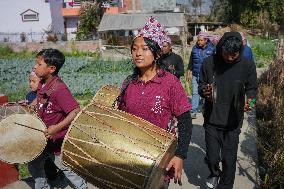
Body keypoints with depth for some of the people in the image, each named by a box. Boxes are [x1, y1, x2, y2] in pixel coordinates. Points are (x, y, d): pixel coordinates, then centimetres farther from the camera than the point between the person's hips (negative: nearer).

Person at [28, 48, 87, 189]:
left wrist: (57, 127, -39)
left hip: (58, 140, -8)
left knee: (66, 168, 11)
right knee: (33, 164, 22)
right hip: (43, 138, 8)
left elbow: (76, 111, -36)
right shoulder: (42, 84, -1)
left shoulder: (59, 89, -29)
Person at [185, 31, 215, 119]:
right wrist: (188, 73, 13)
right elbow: (191, 62, 13)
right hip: (195, 75, 2)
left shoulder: (211, 49, -1)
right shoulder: (195, 48, 5)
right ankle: (193, 112, 4)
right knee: (195, 93, 1)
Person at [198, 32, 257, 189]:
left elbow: (251, 88, 4)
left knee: (229, 159, 8)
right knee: (212, 158, 1)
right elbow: (201, 85, 3)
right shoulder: (209, 63, -7)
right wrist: (204, 91, -19)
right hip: (212, 119, 0)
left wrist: (250, 99, -18)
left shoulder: (247, 65, -7)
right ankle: (214, 173, 37)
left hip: (233, 121, 0)